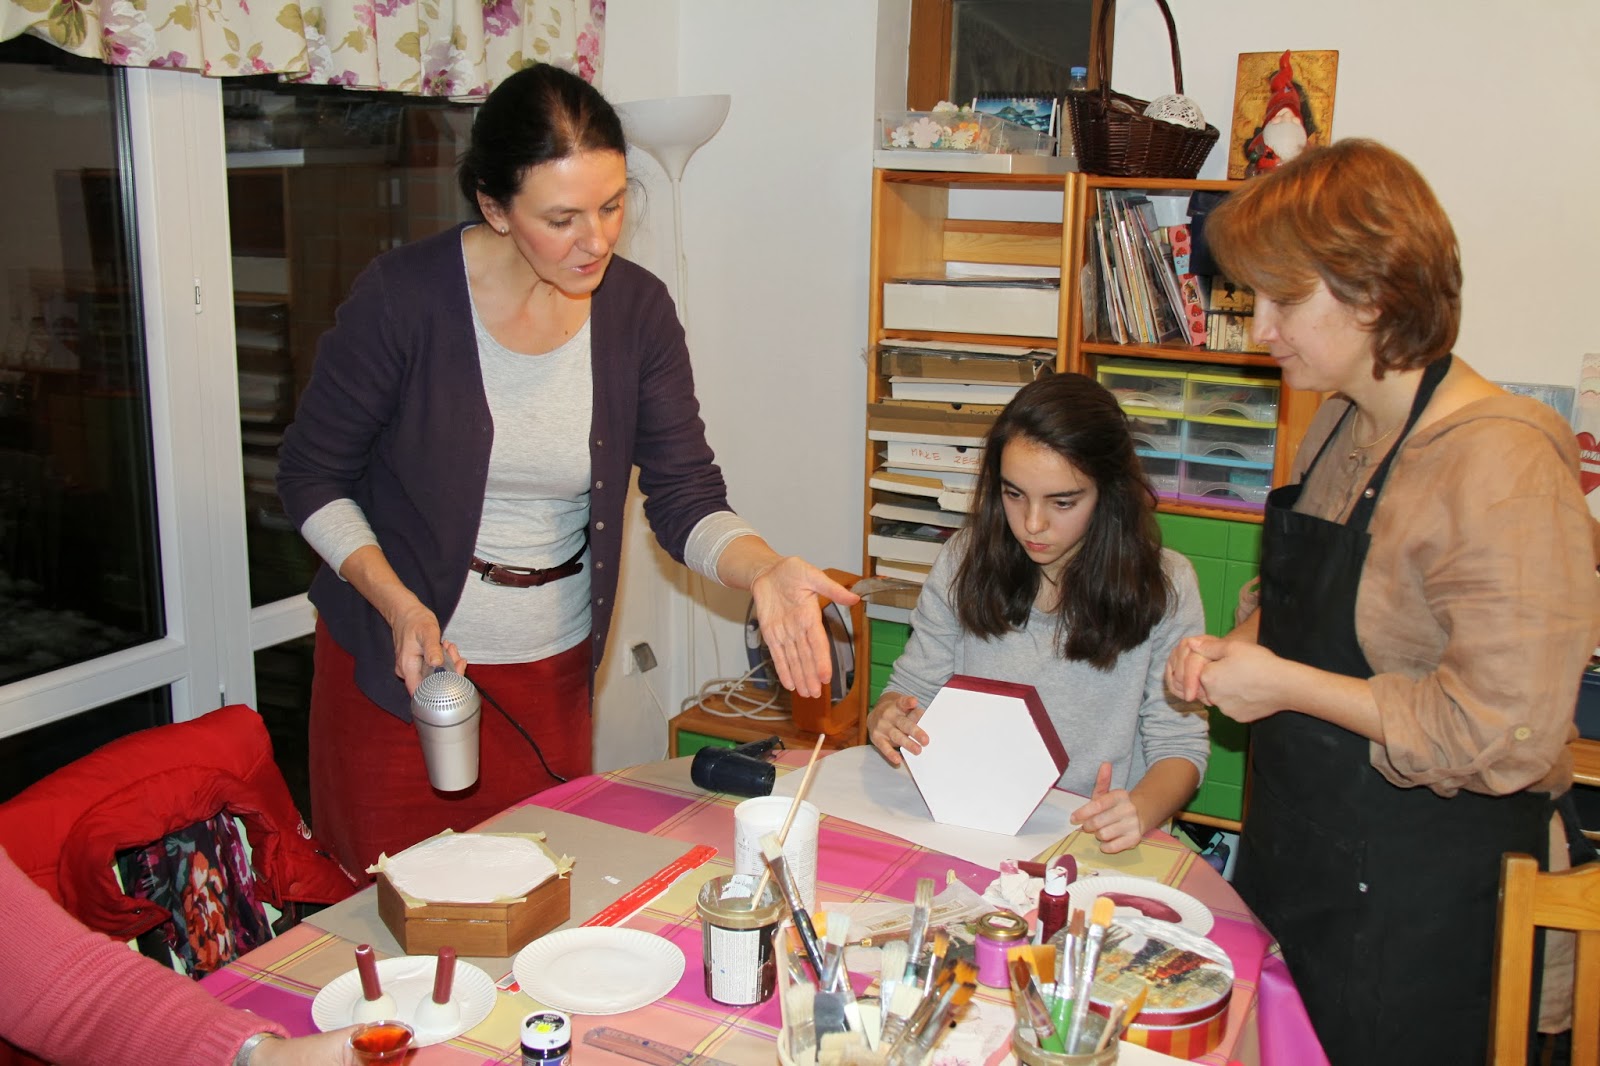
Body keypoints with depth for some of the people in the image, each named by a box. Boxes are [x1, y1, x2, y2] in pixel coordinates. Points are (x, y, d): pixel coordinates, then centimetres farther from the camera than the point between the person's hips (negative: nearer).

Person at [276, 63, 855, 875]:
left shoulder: (637, 308, -8)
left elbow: (685, 497, -9)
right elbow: (311, 477, -6)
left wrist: (765, 570, -29)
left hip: (553, 663, 3)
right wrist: (398, 603, -20)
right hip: (402, 656, -2)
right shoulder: (404, 296, -17)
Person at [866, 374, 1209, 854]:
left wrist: (1141, 810, -23)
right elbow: (913, 686, 10)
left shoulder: (1164, 586, -2)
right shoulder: (964, 560, 3)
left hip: (1098, 847, -1)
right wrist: (886, 719, -14)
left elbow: (1179, 744, -1)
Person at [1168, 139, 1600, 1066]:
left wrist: (1283, 684, -20)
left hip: (1418, 891, -8)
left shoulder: (1500, 463, -24)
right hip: (1295, 848, 8)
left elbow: (1504, 733, -26)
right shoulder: (1340, 426, 4)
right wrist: (1238, 646, -2)